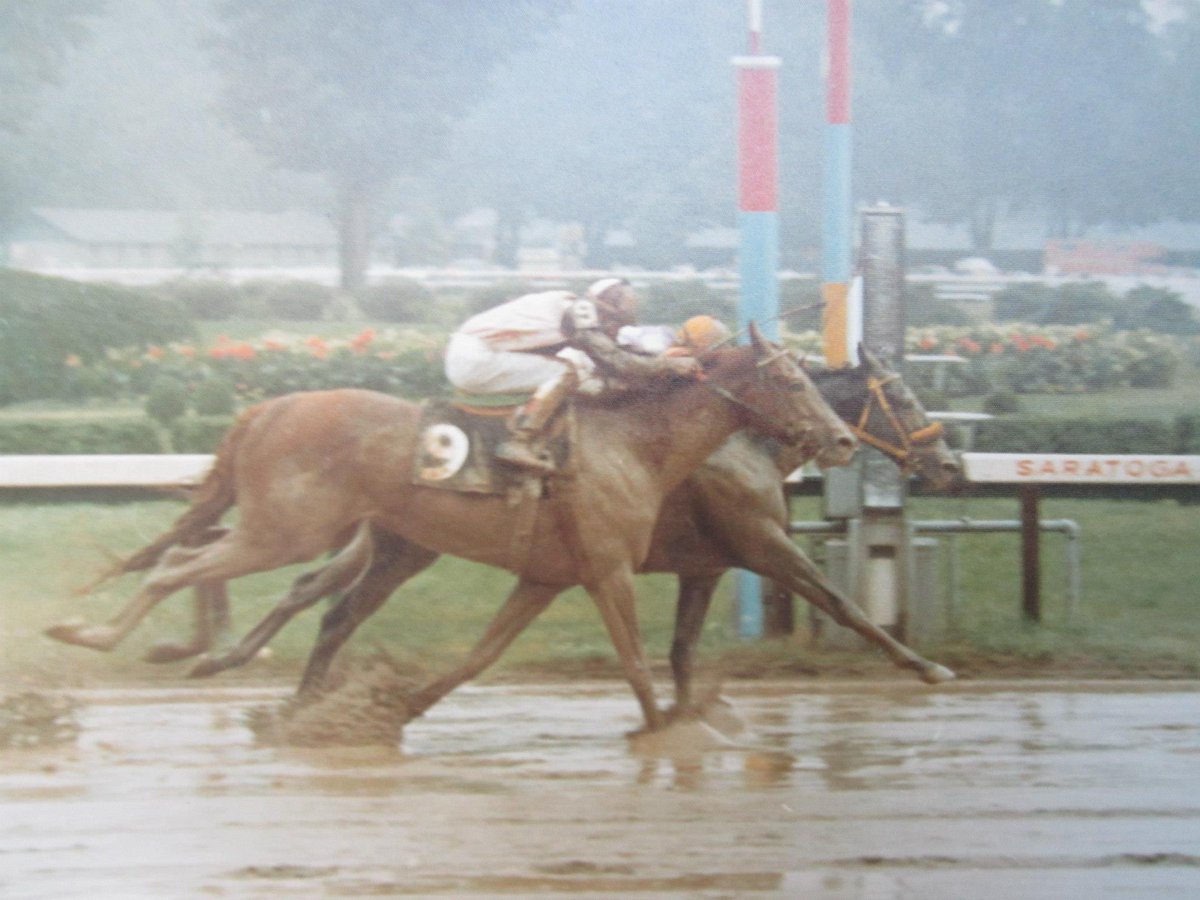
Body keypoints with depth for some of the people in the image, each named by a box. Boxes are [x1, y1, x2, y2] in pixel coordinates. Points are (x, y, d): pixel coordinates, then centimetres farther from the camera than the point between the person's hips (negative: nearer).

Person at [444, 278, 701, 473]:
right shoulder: (579, 309, -10)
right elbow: (613, 359, -16)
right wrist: (668, 366, -9)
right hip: (475, 358, -10)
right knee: (568, 370, -17)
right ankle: (519, 443, -25)